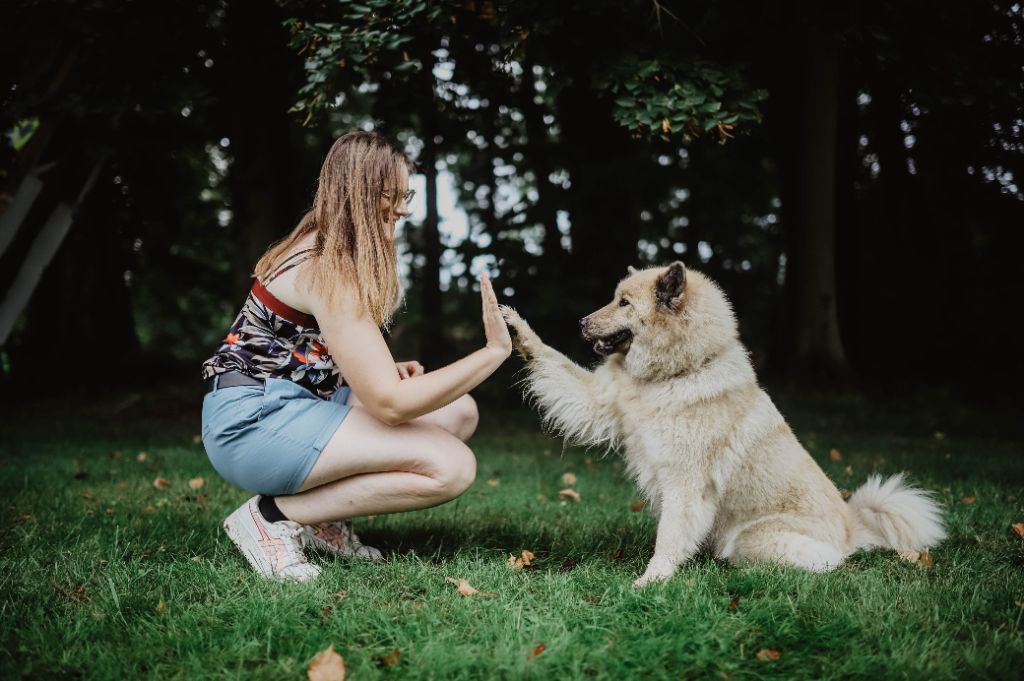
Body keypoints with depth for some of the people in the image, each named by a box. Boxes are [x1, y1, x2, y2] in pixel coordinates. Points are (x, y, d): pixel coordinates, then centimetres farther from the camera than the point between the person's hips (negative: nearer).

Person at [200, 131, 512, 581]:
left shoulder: (337, 256, 11)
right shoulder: (327, 271, -20)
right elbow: (390, 404, -24)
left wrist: (387, 371, 0)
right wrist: (495, 351, -21)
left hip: (294, 405, 10)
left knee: (458, 412, 6)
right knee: (452, 466, -19)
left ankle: (322, 518, 2)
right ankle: (275, 515, -10)